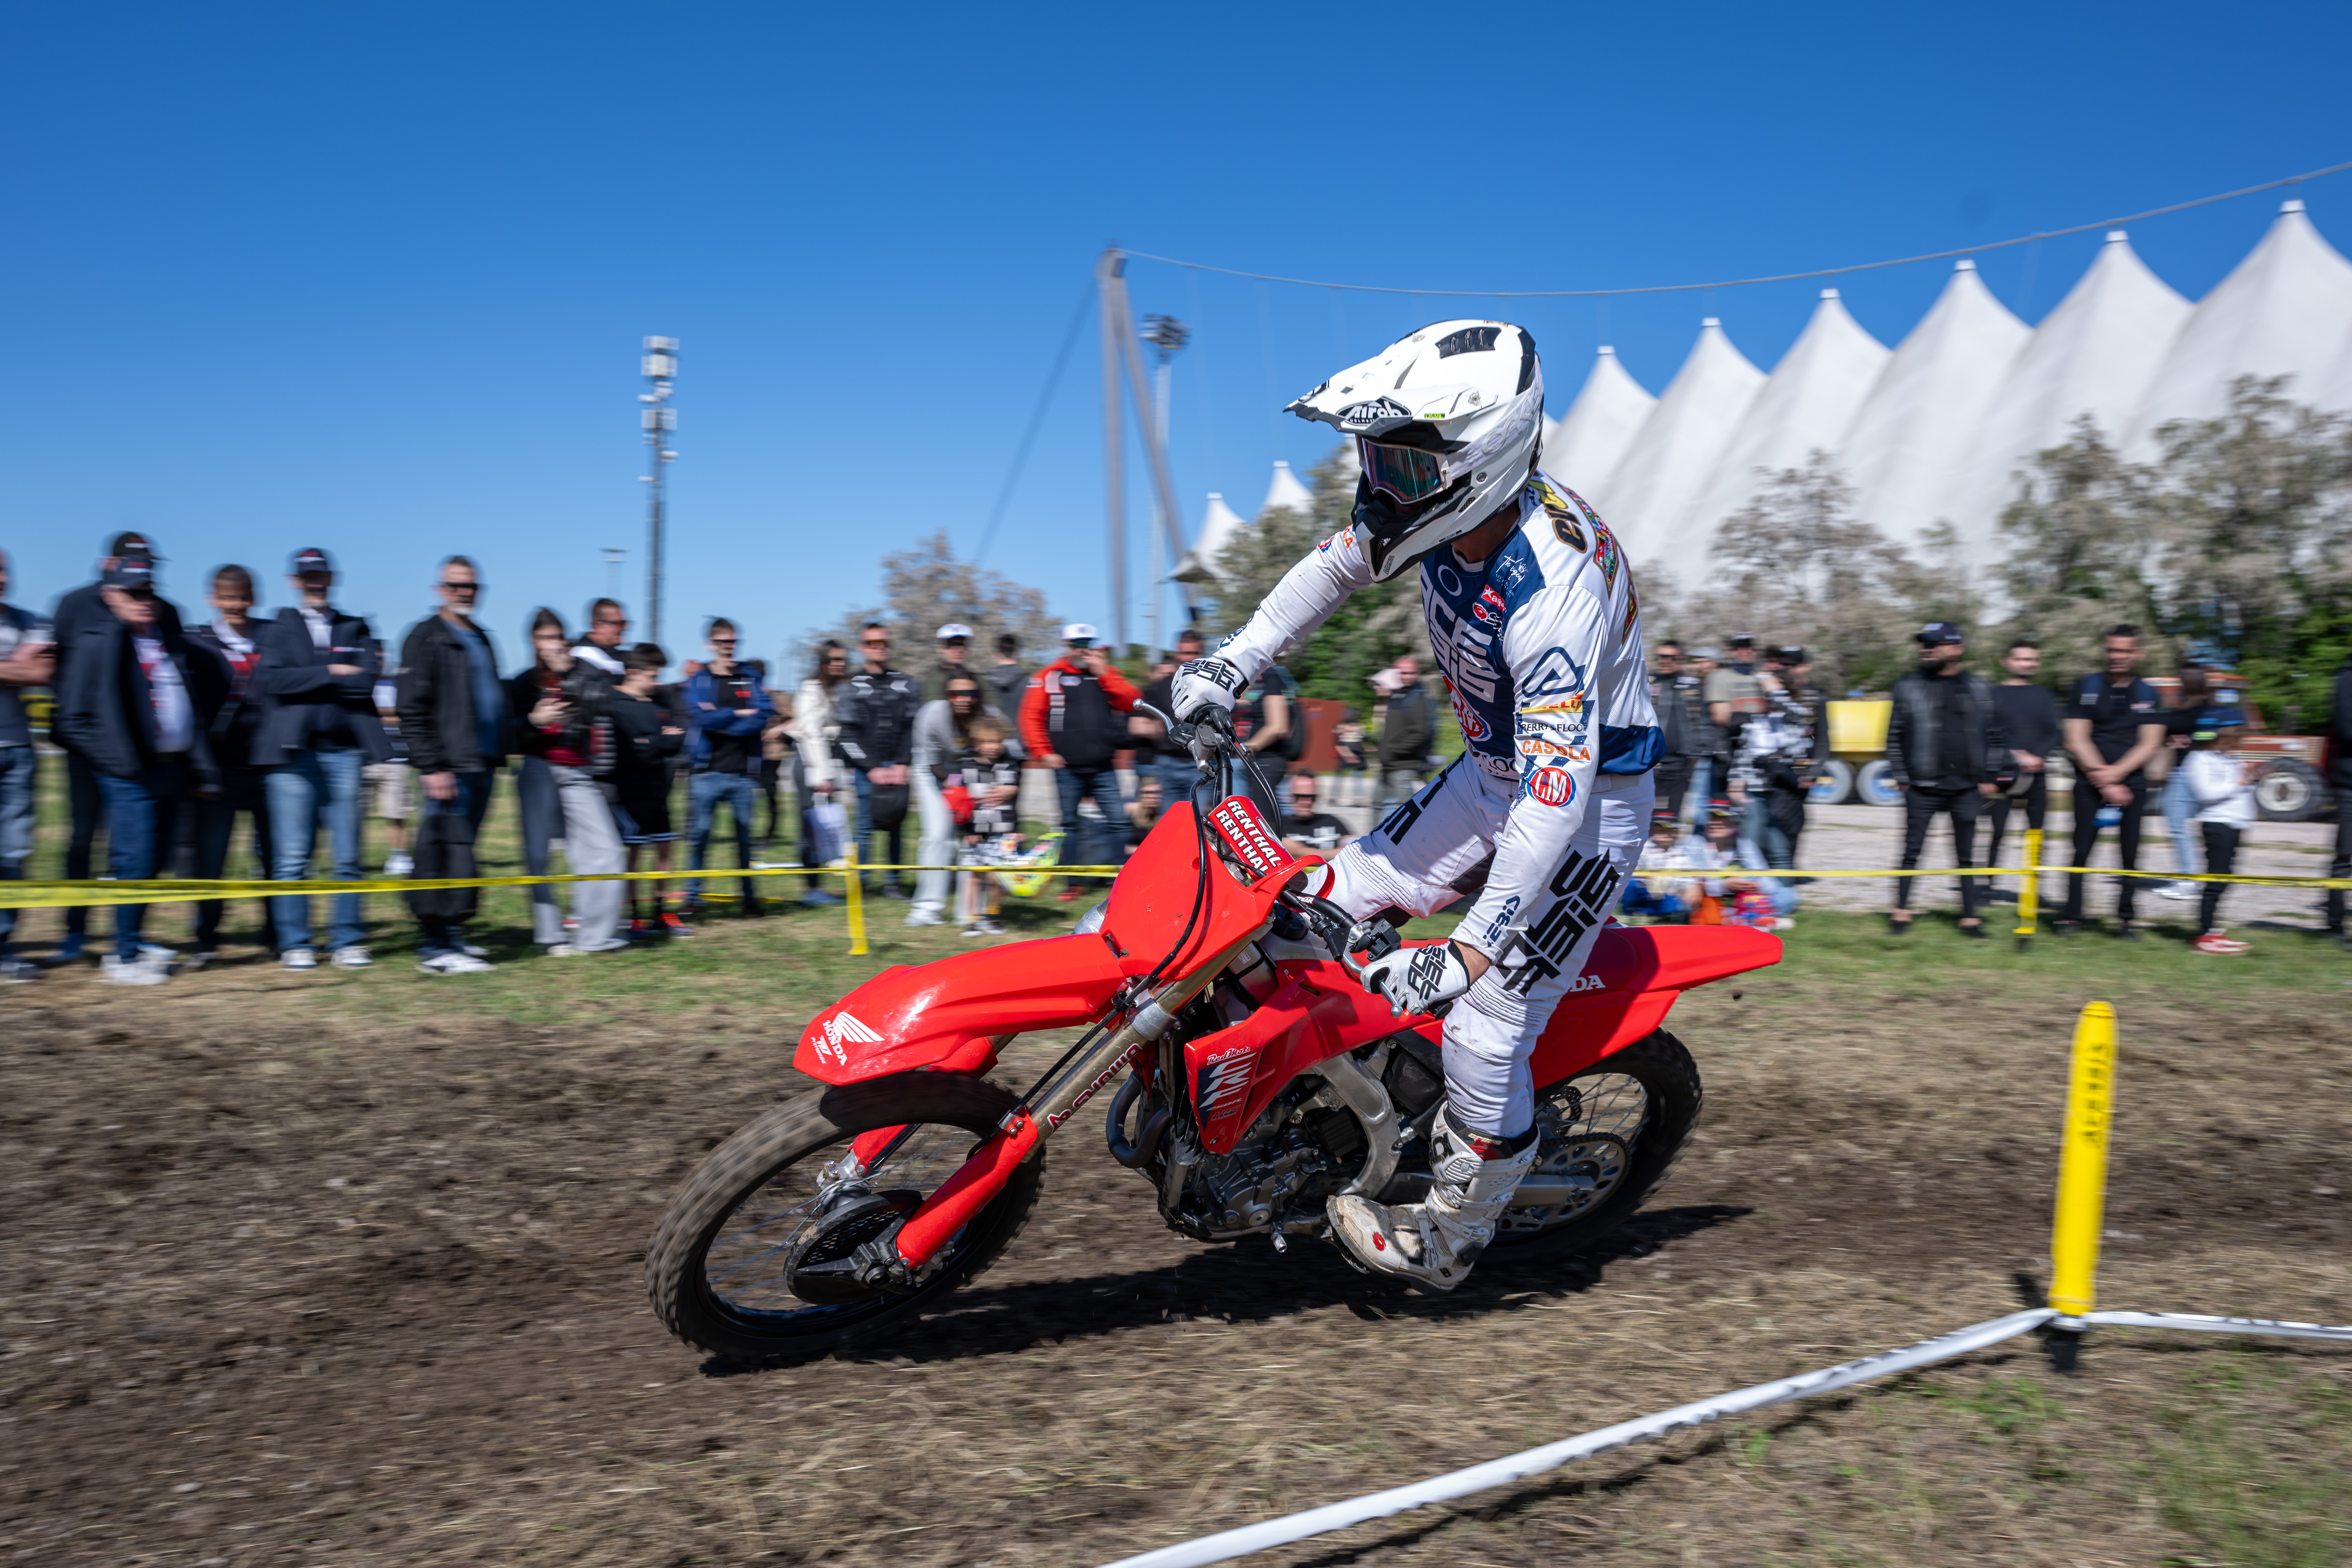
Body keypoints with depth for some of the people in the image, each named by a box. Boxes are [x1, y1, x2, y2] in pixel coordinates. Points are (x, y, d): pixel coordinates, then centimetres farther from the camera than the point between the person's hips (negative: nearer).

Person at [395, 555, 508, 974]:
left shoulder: (481, 639, 20)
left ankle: (450, 935, 20)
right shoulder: (426, 637, -5)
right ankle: (436, 948, -4)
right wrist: (431, 767, -18)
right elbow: (412, 711, -12)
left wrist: (498, 757, 19)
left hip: (482, 766, 8)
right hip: (449, 767, -8)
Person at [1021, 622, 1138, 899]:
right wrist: (1044, 753, -4)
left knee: (1117, 820, -5)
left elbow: (1130, 702, -3)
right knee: (1071, 825, 6)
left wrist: (1103, 673, -7)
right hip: (1068, 769, -1)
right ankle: (1073, 881, 17)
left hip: (1102, 767, 1)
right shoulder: (1049, 677, 4)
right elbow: (1031, 716, 3)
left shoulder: (1107, 674, 11)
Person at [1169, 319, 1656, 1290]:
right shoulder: (1447, 510, -12)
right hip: (1495, 769, 8)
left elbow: (1556, 797, -39)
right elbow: (1335, 565, 8)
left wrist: (1468, 952, -43)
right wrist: (1235, 661, -4)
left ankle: (1444, 1241, 16)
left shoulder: (1552, 595, -37)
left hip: (1590, 796, -8)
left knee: (1485, 1034, -8)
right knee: (1331, 904, 5)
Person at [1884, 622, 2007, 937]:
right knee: (1912, 851, 1)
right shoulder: (1909, 686, 2)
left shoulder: (1977, 687, 6)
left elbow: (1994, 735, 9)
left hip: (1966, 787, 1)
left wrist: (1991, 778, 3)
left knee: (1966, 856, 7)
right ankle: (1901, 909, 12)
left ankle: (1970, 916, 14)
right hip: (1923, 787, -1)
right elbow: (1895, 736, 4)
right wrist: (1901, 777, -1)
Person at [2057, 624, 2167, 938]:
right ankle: (2071, 916, 2)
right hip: (2090, 784, -1)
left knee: (2130, 855, -2)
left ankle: (2125, 918, 8)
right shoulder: (2087, 688, 4)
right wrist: (2105, 784, -10)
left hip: (2132, 784, 1)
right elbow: (2076, 740, -3)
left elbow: (2149, 744, 2)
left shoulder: (2147, 694, 9)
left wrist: (2116, 772, -13)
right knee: (2082, 852, -5)